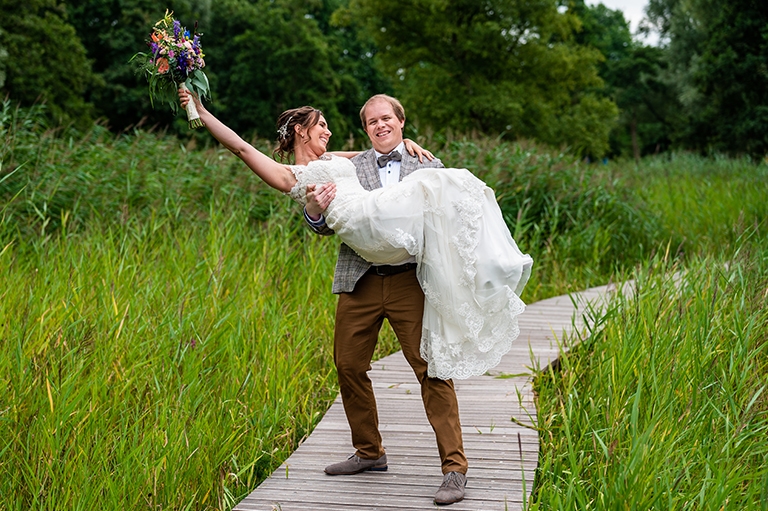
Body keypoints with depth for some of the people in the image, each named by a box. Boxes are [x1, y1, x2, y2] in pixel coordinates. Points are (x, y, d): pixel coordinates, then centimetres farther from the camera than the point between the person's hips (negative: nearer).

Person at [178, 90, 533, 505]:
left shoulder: (427, 167, 16)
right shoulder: (353, 165, 15)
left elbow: (445, 217, 12)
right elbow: (324, 225, 9)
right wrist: (316, 209, -10)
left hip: (411, 279, -2)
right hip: (361, 280, 2)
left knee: (433, 368, -9)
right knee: (348, 365, 7)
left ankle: (454, 468, -4)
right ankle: (369, 452, 27)